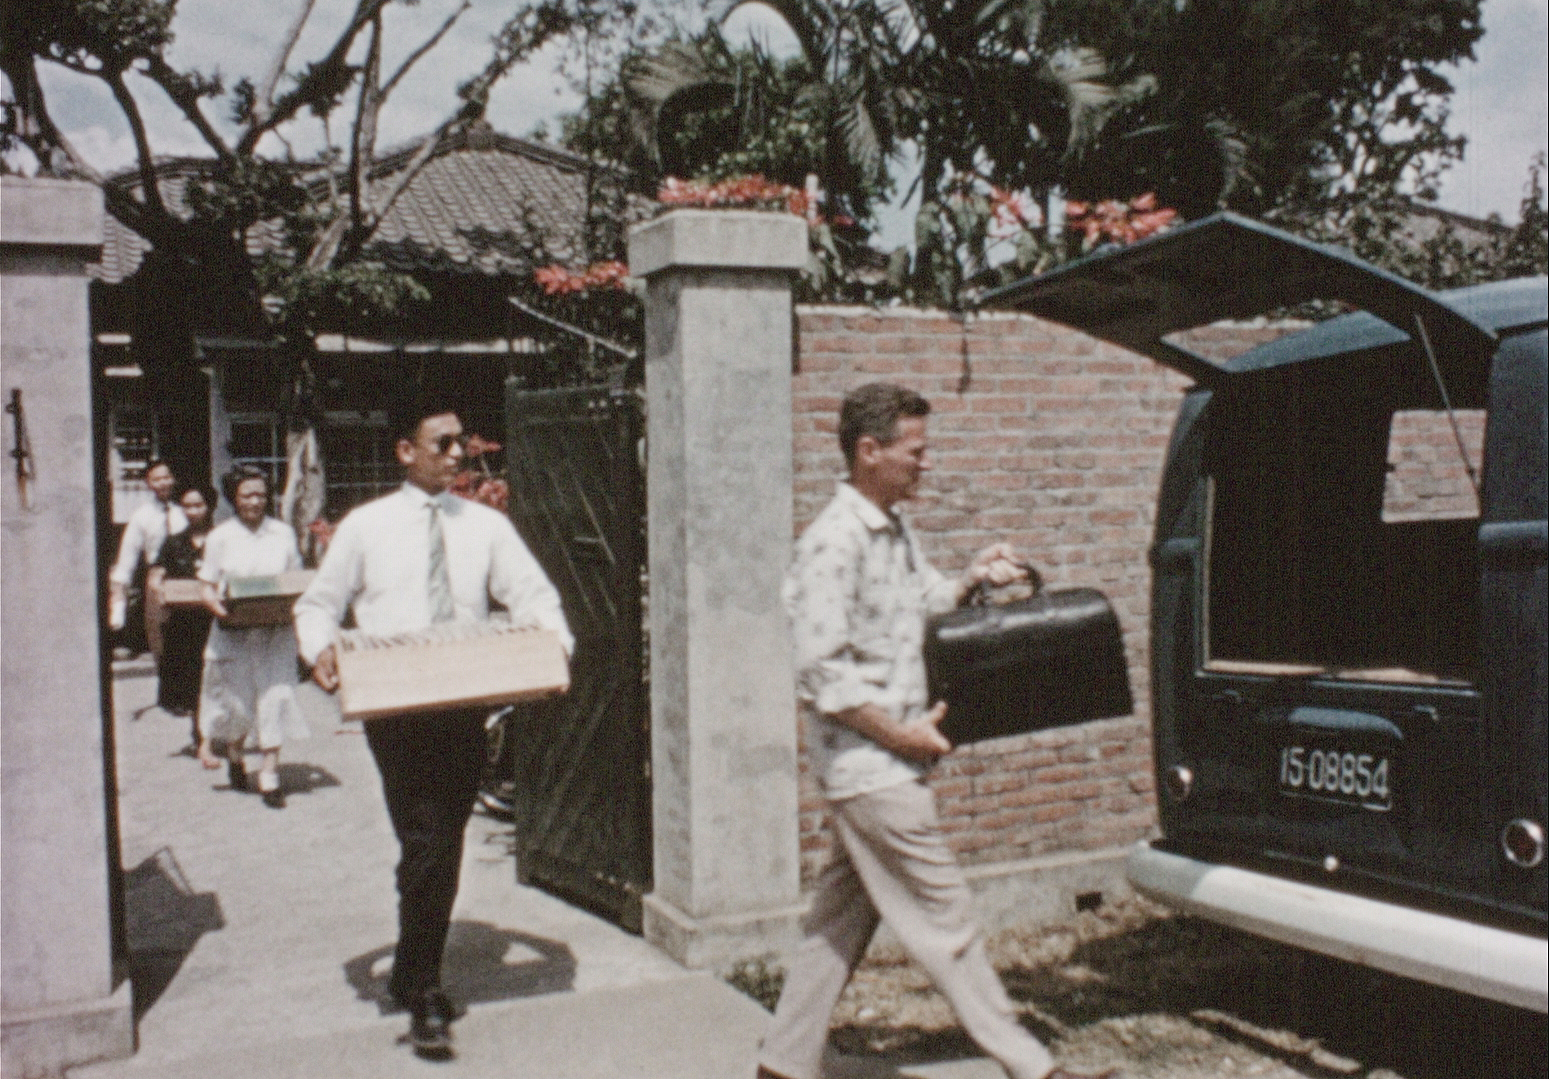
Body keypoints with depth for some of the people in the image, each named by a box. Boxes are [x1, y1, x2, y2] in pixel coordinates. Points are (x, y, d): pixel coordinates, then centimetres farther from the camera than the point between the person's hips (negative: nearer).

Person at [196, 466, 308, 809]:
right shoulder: (220, 537, 3)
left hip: (276, 630, 1)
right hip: (234, 631, -1)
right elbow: (208, 588, 3)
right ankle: (234, 753, 34)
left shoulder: (283, 534, 8)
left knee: (276, 695, -7)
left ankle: (270, 774, -1)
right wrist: (217, 605, -18)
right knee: (237, 700, 3)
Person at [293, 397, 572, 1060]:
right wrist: (320, 650, -13)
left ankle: (413, 976, 32)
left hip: (466, 703, 3)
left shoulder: (486, 525, 10)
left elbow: (531, 593, 4)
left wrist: (553, 637, -17)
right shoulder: (366, 526, 5)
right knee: (426, 848, -12)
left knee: (446, 849, 13)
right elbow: (319, 602, 8)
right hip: (394, 707, -3)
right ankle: (423, 997, 0)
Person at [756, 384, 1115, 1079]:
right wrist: (900, 733, -17)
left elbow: (921, 605, 25)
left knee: (841, 919, 15)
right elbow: (821, 676, -22)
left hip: (880, 766, 9)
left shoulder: (895, 531, 11)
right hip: (868, 767, -9)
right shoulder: (833, 544, -18)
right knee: (945, 919, -1)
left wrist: (970, 579, 6)